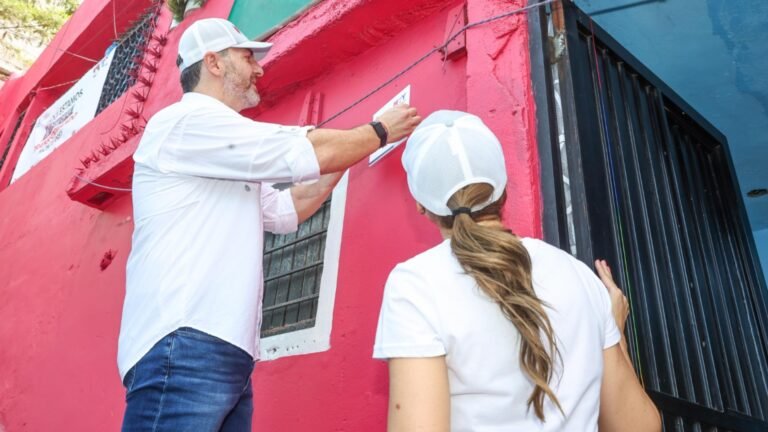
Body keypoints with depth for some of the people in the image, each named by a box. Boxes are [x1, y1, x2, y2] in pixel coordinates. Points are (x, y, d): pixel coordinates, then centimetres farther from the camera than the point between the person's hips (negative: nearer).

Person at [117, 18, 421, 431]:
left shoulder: (229, 164, 23)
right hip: (184, 349, -10)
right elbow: (311, 152, -11)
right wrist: (381, 131, 7)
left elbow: (287, 209, 29)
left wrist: (357, 145, 26)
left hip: (227, 353, 10)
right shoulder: (188, 119, -7)